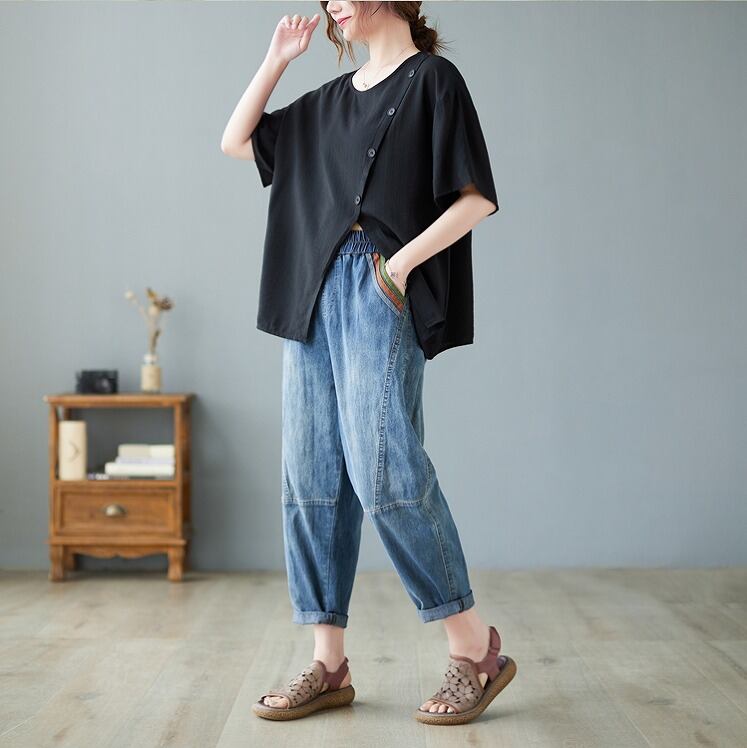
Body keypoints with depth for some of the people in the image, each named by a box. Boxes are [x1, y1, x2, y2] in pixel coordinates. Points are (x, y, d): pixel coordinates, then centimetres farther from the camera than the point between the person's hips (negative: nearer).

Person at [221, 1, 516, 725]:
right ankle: (329, 663, 7)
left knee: (381, 468, -17)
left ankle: (474, 645, -4)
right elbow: (236, 141, 26)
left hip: (382, 291, -7)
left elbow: (477, 197, -5)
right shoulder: (330, 99, 23)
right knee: (311, 475, 1)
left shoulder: (432, 79, 3)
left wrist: (402, 261, -14)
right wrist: (276, 59, 20)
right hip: (314, 294, 7)